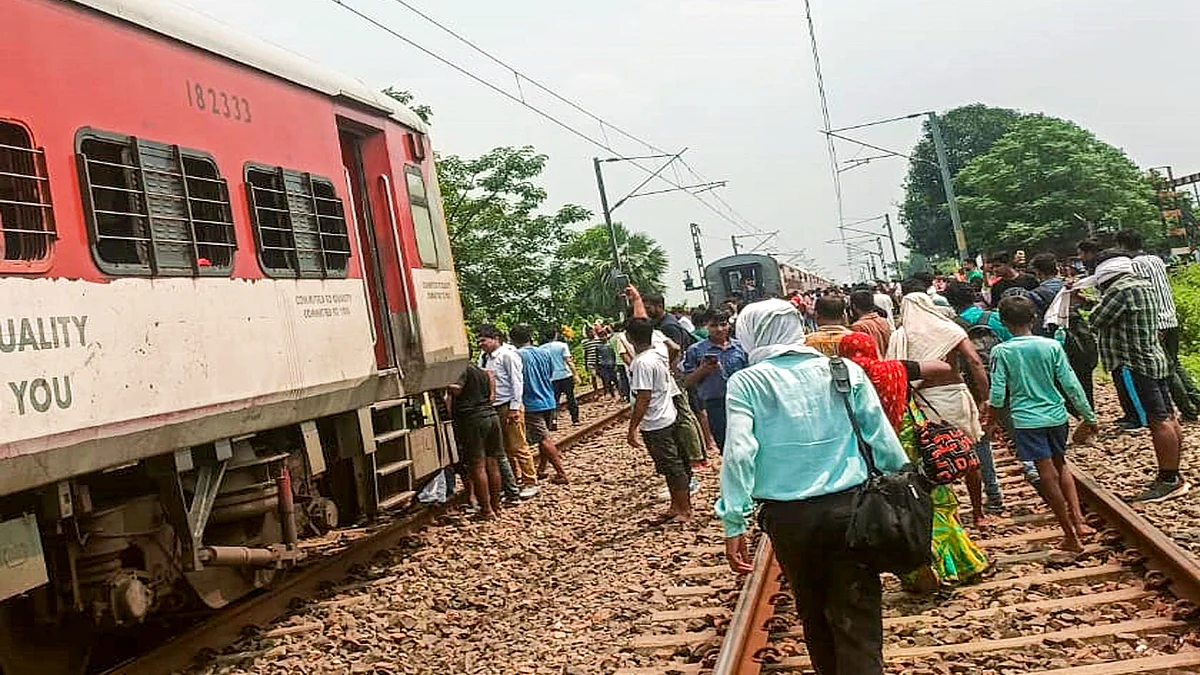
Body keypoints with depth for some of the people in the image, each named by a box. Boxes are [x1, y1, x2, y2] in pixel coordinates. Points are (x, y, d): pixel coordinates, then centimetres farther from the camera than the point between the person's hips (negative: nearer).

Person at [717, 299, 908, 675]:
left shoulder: (746, 383, -3)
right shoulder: (845, 371, 3)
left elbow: (739, 454, -11)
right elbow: (881, 436, 3)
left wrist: (733, 524, -9)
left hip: (788, 517, 0)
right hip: (849, 506, 0)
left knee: (814, 612, 21)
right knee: (857, 619, 3)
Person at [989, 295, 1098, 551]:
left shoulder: (1001, 352, -9)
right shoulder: (1052, 346, -4)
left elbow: (998, 393, -9)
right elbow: (1071, 385, -2)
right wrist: (1089, 417, 8)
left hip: (1027, 420, -3)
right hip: (1056, 415, 3)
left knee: (1048, 476, 2)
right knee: (1061, 465, 24)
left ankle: (1071, 535, 8)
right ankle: (1078, 519, 15)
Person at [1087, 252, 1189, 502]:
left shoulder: (1120, 290, -17)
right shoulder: (1141, 285, 15)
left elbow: (1096, 320, -12)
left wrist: (1097, 306, 8)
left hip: (1134, 366, -10)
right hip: (1154, 359, 10)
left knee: (1158, 421, -9)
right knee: (1168, 418, 11)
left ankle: (1169, 480, -7)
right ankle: (1172, 475, 19)